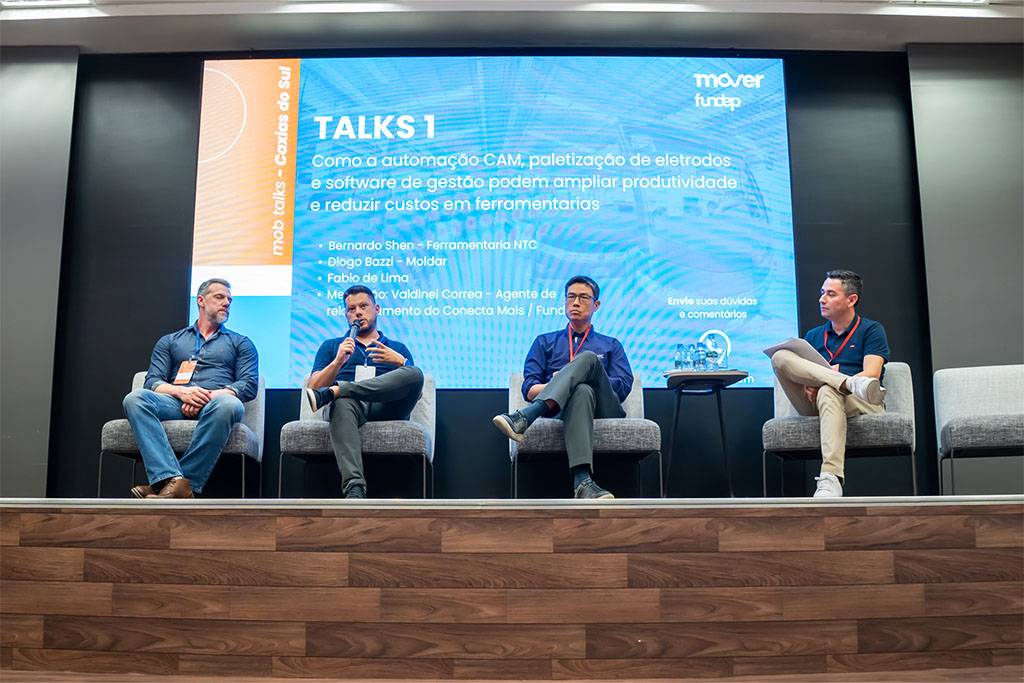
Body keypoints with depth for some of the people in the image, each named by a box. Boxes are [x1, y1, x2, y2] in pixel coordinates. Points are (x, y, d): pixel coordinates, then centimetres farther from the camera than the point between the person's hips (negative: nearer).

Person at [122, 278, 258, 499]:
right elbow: (152, 382, 12)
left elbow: (249, 384, 7)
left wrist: (210, 396, -12)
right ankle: (174, 480, -45)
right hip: (175, 403, 2)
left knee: (228, 404, -38)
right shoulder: (169, 341, 26)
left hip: (213, 404, -1)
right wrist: (181, 392, -11)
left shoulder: (240, 343, 22)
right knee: (135, 398, -30)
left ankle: (164, 482, -36)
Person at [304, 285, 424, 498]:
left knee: (414, 373, -30)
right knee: (343, 403, -40)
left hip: (387, 409, 1)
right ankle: (354, 489, -55)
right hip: (352, 406, -1)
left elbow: (413, 383, 16)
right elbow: (312, 388, 14)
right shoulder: (331, 346, 28)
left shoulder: (398, 348, 29)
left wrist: (400, 362, -2)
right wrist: (338, 361, -2)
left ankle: (332, 392, -36)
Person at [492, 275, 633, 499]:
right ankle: (583, 482, -62)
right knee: (582, 391, -40)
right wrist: (561, 385, -8)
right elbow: (529, 389, 14)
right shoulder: (545, 342, 28)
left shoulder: (611, 345, 28)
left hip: (603, 410, 1)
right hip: (561, 410, 0)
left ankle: (523, 418, -48)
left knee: (588, 358, -30)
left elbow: (624, 386, 9)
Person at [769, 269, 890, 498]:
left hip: (861, 404, -4)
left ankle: (830, 480, -53)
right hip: (814, 403, 4)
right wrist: (807, 388, -11)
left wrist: (819, 382, -18)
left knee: (828, 392, -41)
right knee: (780, 357, -19)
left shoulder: (871, 330, 9)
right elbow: (799, 372, 16)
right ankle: (852, 383, -36)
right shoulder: (813, 336, 23)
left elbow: (871, 375, -6)